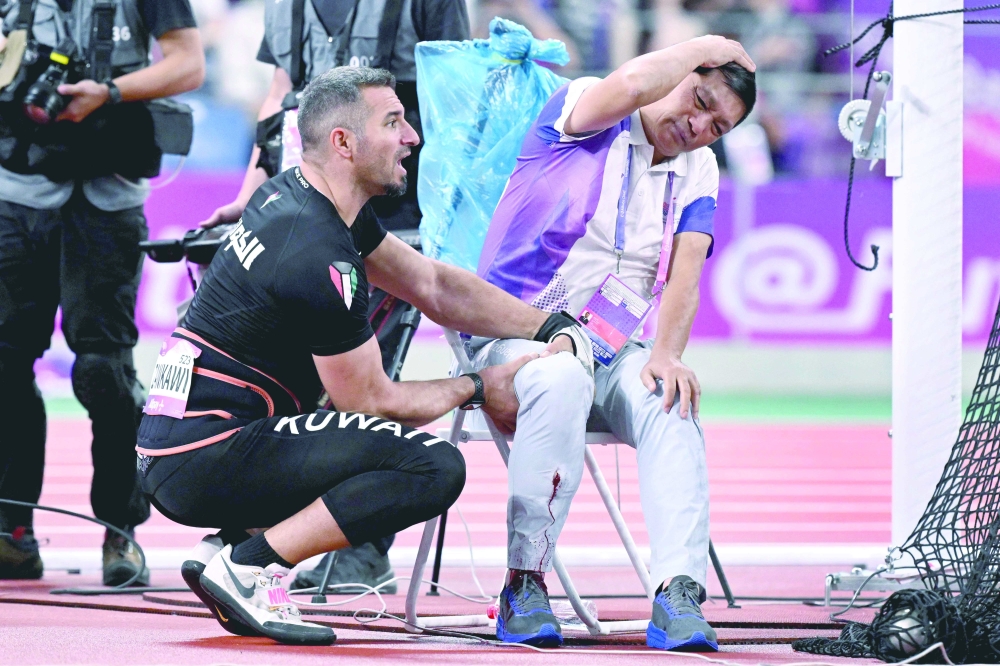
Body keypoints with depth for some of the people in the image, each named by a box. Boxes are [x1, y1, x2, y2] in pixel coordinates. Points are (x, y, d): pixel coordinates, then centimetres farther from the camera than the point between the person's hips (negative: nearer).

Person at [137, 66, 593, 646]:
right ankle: (248, 566, -14)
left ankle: (233, 539, 11)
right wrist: (477, 390, 7)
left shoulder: (297, 196, 11)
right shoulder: (322, 260, -19)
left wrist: (555, 328, 11)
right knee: (435, 467, -17)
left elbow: (433, 285, 19)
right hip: (205, 462, -10)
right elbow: (373, 401, -9)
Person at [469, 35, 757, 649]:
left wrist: (666, 353, -23)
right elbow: (629, 86, -27)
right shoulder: (582, 108, -1)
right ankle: (524, 587, -30)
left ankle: (679, 594, -41)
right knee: (561, 382, -38)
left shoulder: (697, 173, 12)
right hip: (518, 333, -4)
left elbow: (685, 276, -3)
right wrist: (711, 48, -10)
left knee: (671, 403, -29)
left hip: (615, 352, 4)